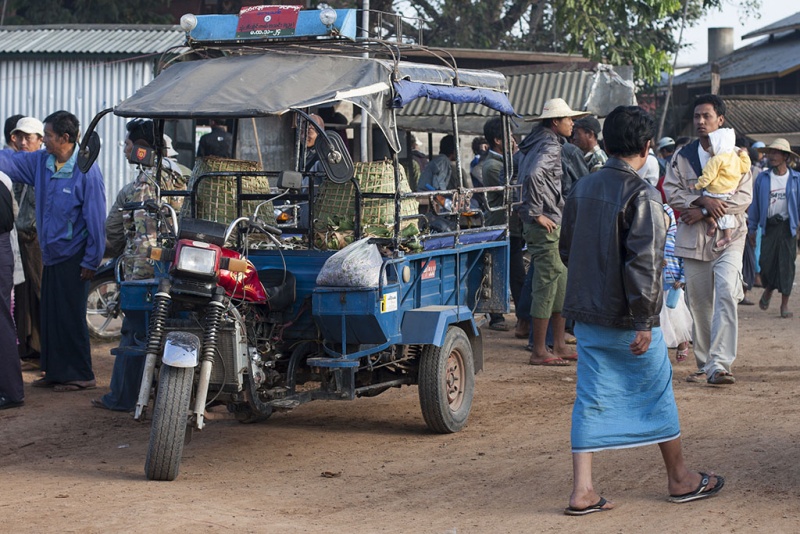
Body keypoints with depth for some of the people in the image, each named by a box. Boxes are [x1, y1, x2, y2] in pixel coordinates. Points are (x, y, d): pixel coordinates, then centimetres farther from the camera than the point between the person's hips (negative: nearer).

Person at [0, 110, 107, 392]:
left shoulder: (86, 171, -16)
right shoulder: (40, 162, 4)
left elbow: (96, 219, -15)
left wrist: (92, 261, -14)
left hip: (72, 258, -7)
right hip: (50, 254, 7)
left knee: (70, 317, -3)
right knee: (49, 315, 12)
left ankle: (80, 375, 7)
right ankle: (55, 371, 22)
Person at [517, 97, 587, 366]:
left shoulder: (539, 143, 17)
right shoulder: (550, 146, -14)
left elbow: (525, 172, 29)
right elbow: (533, 176, -31)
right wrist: (537, 214, -23)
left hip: (552, 223, 10)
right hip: (545, 225, -10)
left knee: (561, 283, 15)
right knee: (547, 285, -6)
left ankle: (559, 346, 21)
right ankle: (539, 352, -2)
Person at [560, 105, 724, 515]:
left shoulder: (582, 189, 5)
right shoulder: (641, 196, -16)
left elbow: (567, 249, 16)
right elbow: (644, 263, -22)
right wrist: (644, 321, -19)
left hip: (586, 313, 6)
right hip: (627, 320, -6)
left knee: (591, 400, 7)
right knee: (657, 394, 10)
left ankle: (582, 490, 2)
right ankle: (680, 480, 24)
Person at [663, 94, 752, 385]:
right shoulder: (682, 155, 10)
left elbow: (744, 197, -5)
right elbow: (670, 191, 1)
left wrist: (703, 212, -12)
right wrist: (703, 200, -16)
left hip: (728, 236, -3)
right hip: (693, 238, 3)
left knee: (726, 294, -20)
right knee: (698, 303, 6)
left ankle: (720, 365, -23)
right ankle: (704, 364, 17)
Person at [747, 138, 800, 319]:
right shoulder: (762, 178, 3)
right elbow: (755, 204, 8)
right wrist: (752, 228, 8)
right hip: (768, 226, 1)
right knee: (766, 262, -2)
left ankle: (784, 305, 8)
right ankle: (768, 290, 30)